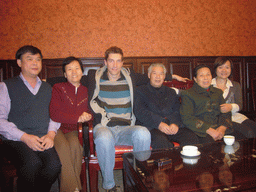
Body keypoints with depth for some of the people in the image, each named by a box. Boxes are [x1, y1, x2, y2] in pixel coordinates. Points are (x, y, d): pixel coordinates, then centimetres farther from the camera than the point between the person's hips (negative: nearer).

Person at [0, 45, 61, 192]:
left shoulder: (48, 88, 21)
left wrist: (51, 133, -4)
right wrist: (24, 137, -12)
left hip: (43, 140, 3)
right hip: (16, 140, -2)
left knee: (55, 164, -26)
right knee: (32, 163, -32)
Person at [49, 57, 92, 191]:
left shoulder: (86, 91, 15)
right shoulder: (58, 88, 7)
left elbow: (90, 112, 17)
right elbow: (54, 114, -6)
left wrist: (86, 116, -9)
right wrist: (77, 118, -14)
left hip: (74, 130, 2)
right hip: (58, 128, -2)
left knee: (75, 145, -31)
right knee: (63, 146, -32)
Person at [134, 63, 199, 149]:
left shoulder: (171, 92, 26)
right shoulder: (141, 90, 13)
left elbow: (177, 111, 14)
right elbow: (139, 112, -2)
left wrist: (175, 123, -10)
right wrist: (158, 124, -16)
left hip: (172, 126, 4)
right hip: (151, 127, -3)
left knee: (191, 137, -25)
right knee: (161, 140, -37)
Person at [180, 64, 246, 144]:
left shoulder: (218, 92, 21)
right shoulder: (187, 94, 3)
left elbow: (226, 113, 14)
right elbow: (187, 118, -9)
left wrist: (222, 128, -8)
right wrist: (209, 130, -17)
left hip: (220, 129, 6)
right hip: (201, 132, -5)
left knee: (242, 138, -19)